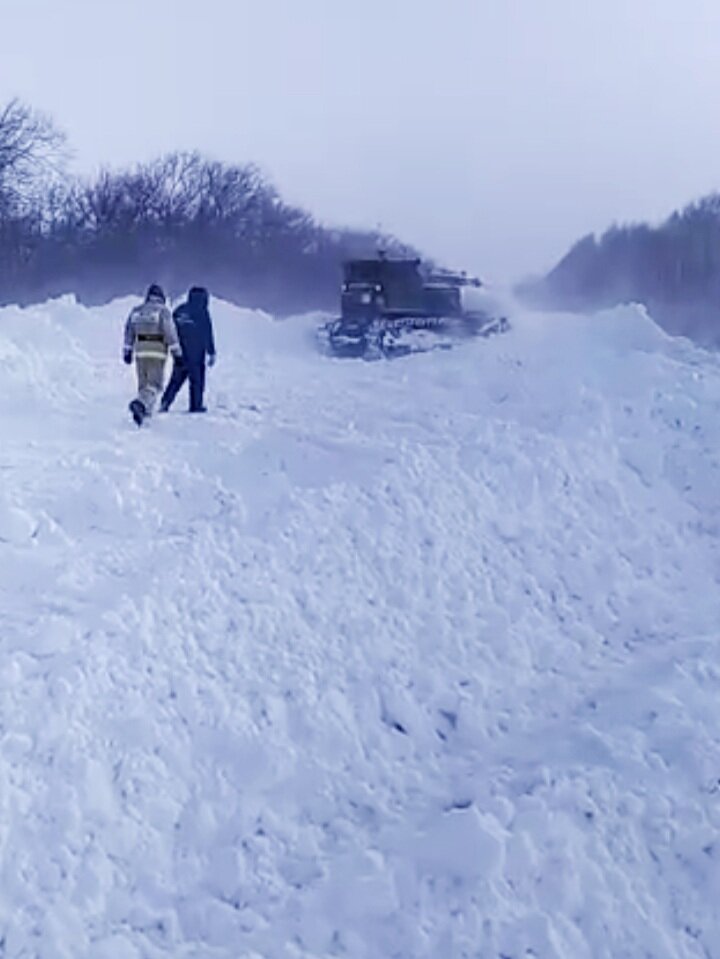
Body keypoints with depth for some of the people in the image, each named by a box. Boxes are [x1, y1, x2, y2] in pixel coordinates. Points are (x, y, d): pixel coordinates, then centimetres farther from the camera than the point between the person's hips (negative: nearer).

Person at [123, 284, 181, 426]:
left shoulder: (136, 310, 10)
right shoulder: (163, 310, -6)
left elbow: (129, 331, 14)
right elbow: (170, 333, -10)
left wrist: (127, 351, 22)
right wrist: (177, 353, -6)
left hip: (140, 351, 5)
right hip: (157, 352, -5)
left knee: (143, 384, 15)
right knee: (154, 384, -6)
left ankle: (145, 414, 15)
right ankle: (140, 403, -30)